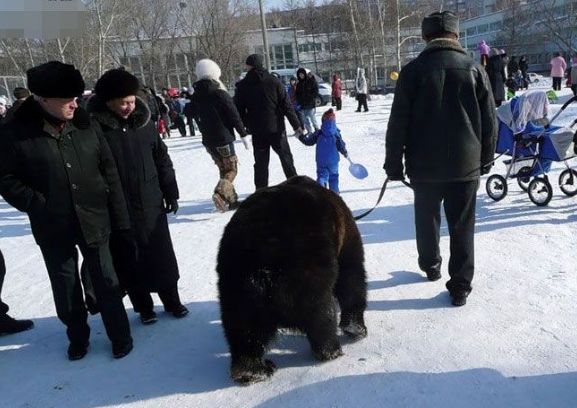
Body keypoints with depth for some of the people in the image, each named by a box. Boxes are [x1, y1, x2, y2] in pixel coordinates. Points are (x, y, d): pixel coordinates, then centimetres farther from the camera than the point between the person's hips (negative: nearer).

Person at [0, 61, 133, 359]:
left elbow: (109, 170, 1)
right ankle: (77, 336, 35)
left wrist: (118, 214, -1)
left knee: (106, 281, 10)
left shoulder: (85, 126, -2)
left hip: (94, 220, 1)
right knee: (66, 287, 13)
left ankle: (120, 335, 26)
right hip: (53, 227, -1)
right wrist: (37, 206, -14)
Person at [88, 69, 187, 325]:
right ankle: (143, 307, 28)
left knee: (162, 258, 13)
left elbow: (162, 159, 8)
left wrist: (170, 193, 9)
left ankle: (171, 300, 31)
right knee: (130, 263, 10)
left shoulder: (143, 122, 0)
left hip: (151, 205, 3)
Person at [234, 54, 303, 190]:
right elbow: (286, 105, -5)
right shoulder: (273, 82, -4)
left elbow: (239, 110, 2)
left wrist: (244, 126, 15)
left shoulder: (242, 86, -2)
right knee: (286, 157, 12)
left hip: (257, 130, 1)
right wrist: (296, 125, -1)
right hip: (276, 128, 0)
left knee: (261, 161, 8)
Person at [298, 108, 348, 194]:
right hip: (333, 160, 0)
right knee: (333, 175, 17)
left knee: (321, 175, 4)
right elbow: (341, 146, -6)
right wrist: (345, 153, 12)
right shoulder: (336, 134, -9)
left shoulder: (318, 134, -7)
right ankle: (334, 191, 19)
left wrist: (301, 137, 14)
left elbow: (308, 141, -1)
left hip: (321, 160, 0)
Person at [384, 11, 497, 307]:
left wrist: (394, 164, 1)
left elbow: (398, 124, -7)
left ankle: (430, 265, 38)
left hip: (425, 165, -1)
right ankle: (460, 287, 13)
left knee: (427, 218, 20)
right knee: (462, 227, 9)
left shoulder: (413, 70, -6)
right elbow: (490, 121, 5)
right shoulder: (474, 69, 0)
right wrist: (486, 159, 16)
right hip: (466, 164, 1)